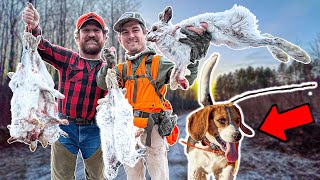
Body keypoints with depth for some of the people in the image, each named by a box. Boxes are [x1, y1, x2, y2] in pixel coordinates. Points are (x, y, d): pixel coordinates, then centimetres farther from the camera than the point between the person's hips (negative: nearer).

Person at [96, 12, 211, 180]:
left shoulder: (158, 62, -2)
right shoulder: (121, 68, 10)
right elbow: (103, 83, -6)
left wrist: (192, 58, -32)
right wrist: (108, 65, -25)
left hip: (153, 129, -4)